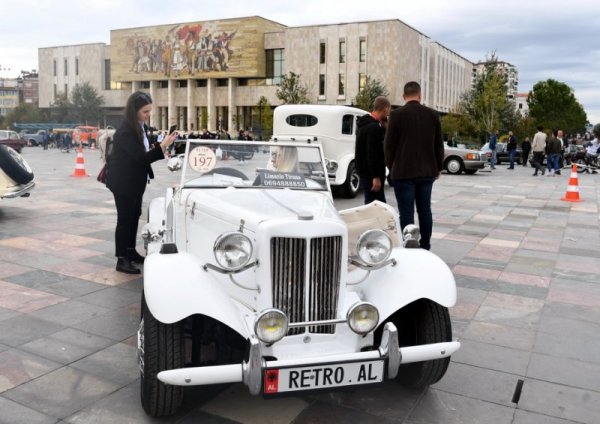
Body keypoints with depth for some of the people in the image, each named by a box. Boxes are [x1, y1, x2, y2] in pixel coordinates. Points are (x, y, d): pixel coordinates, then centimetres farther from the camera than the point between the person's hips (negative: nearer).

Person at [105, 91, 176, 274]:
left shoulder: (140, 126, 4)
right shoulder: (125, 131, -24)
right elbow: (140, 156, -28)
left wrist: (154, 148, 2)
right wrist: (162, 146, -33)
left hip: (135, 180, 9)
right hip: (123, 182, -9)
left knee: (134, 215, 16)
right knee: (124, 218, -3)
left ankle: (131, 252, 30)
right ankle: (121, 259, 6)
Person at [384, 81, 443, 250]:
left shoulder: (396, 115, -7)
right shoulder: (432, 114, 3)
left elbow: (388, 144, -4)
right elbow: (439, 144, 8)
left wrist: (391, 167, 9)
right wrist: (438, 167, 18)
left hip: (403, 171, -4)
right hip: (427, 171, 4)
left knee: (406, 213, -1)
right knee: (425, 210, 14)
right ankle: (425, 247, 21)